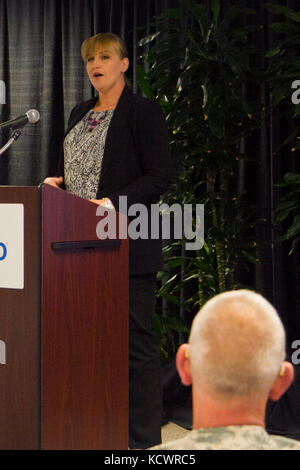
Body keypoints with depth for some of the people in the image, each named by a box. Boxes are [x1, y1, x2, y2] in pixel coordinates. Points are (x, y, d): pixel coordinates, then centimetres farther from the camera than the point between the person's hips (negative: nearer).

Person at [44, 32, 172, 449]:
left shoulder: (144, 112, -4)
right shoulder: (80, 115, 18)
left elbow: (159, 176, -10)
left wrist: (115, 203, -21)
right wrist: (59, 182, 4)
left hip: (127, 246, -7)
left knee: (134, 340, -4)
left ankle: (143, 438, 2)